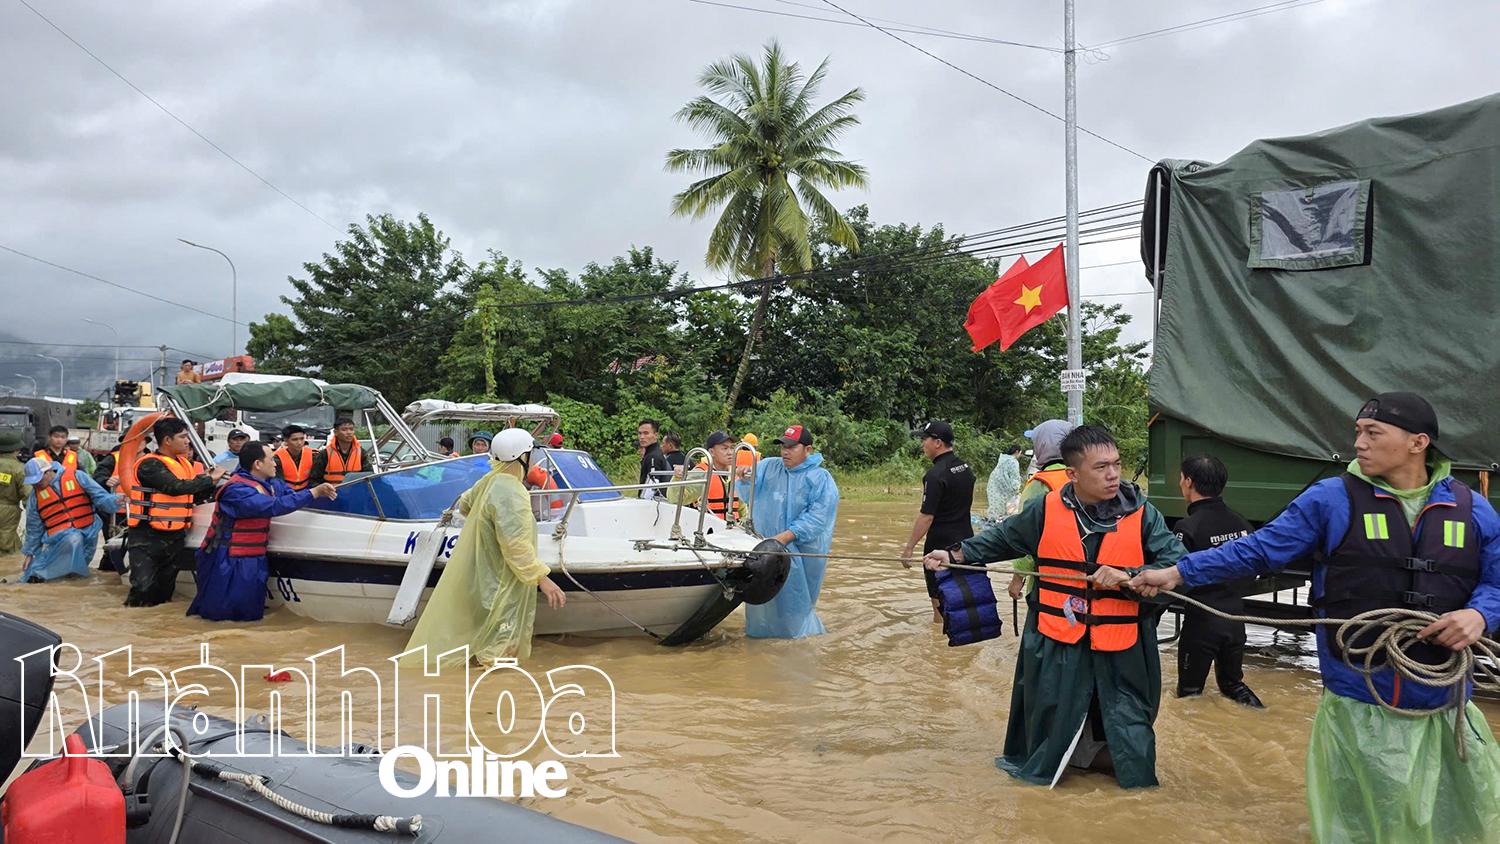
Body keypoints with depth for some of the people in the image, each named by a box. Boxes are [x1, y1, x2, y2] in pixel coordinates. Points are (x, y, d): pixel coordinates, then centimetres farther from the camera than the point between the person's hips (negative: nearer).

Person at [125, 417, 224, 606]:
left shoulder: (185, 464, 10)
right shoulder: (149, 464, -13)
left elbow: (195, 497, 12)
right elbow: (175, 487, -24)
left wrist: (212, 483, -5)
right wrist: (209, 479, -14)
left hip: (174, 537, 8)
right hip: (146, 536, -7)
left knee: (165, 590, 14)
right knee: (143, 587, -12)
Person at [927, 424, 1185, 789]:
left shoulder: (1141, 514, -7)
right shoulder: (1045, 510, -4)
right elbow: (1003, 538, 13)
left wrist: (1126, 577, -21)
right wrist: (956, 555, 10)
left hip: (1119, 653, 0)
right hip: (1055, 646, 0)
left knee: (1129, 741, 9)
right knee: (1048, 732, 15)